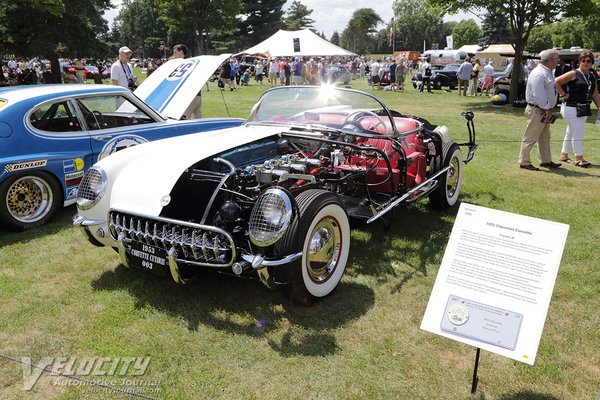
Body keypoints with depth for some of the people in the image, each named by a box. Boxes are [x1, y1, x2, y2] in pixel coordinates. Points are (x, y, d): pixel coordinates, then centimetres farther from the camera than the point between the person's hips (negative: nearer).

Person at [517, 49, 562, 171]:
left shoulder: (548, 72, 13)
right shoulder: (538, 74, -20)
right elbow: (538, 95, -25)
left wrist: (549, 110, 13)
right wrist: (547, 110, -20)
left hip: (545, 110, 11)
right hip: (537, 110, -10)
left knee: (545, 137, 17)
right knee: (530, 137, -2)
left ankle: (546, 161, 27)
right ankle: (524, 162, 7)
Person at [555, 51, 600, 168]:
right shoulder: (574, 74, -8)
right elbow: (556, 82, -12)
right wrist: (564, 94, -13)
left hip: (584, 109, 7)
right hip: (571, 108, -7)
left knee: (571, 132, 14)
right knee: (578, 132, -8)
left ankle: (564, 155, 24)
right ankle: (579, 158, -2)